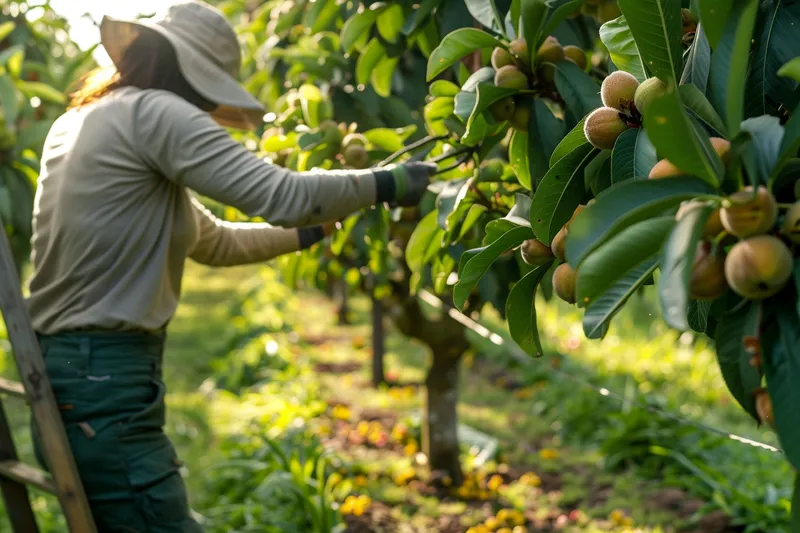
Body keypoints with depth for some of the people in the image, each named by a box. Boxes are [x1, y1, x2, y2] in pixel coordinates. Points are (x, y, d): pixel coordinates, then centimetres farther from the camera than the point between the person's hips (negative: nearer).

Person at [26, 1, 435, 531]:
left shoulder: (77, 122, 18)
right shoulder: (153, 112, -10)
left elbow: (211, 240, 26)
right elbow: (281, 194, -18)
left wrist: (312, 233, 30)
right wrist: (386, 184, -4)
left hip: (60, 366, 10)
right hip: (105, 383, -10)